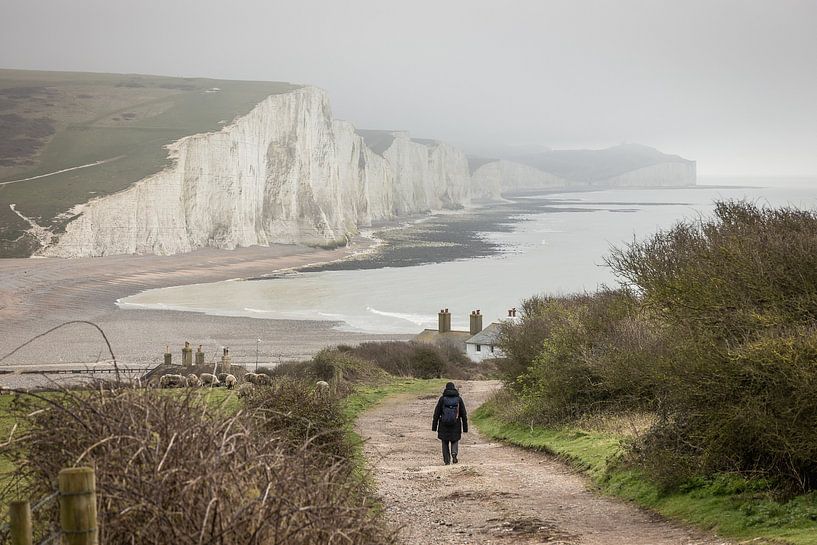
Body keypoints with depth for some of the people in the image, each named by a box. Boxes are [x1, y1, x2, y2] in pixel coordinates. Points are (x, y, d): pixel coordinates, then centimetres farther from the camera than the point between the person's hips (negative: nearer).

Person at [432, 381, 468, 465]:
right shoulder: (459, 399, 2)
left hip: (444, 425, -1)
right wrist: (465, 427, 8)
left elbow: (436, 413, -2)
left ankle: (447, 461, 8)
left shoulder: (442, 398, -2)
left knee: (445, 443, 11)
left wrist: (434, 426, 2)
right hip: (455, 425, 1)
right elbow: (464, 414, 3)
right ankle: (454, 453, -12)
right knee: (454, 441, 15)